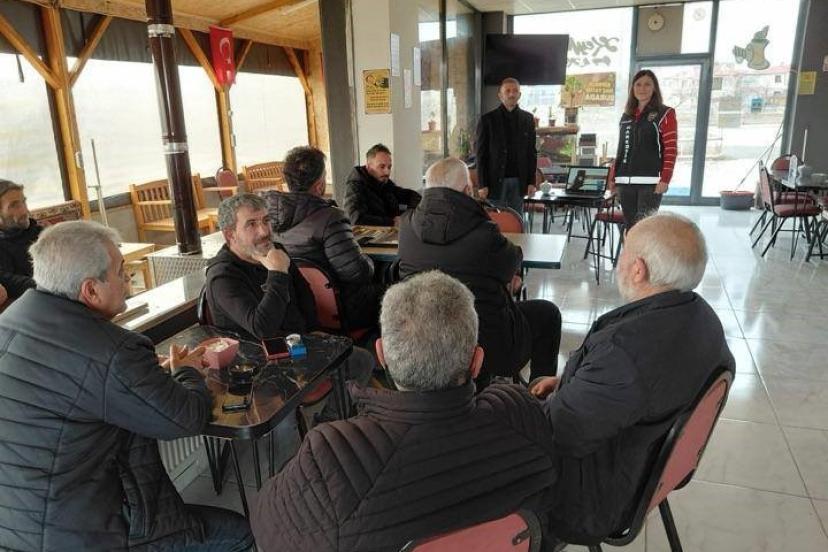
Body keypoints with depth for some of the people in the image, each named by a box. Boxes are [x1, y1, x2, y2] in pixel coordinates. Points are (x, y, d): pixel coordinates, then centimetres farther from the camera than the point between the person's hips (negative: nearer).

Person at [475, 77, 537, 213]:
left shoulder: (527, 119, 8)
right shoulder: (488, 119, -2)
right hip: (496, 180, -3)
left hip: (518, 181, 3)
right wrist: (482, 184, -9)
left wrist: (531, 182, 3)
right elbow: (481, 154, -3)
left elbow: (532, 152, 10)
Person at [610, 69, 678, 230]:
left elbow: (671, 150, -5)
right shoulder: (626, 116, 19)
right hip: (626, 182, 5)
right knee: (630, 227, 6)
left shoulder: (665, 114, 2)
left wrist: (665, 179, -15)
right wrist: (613, 177, 14)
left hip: (650, 181, -5)